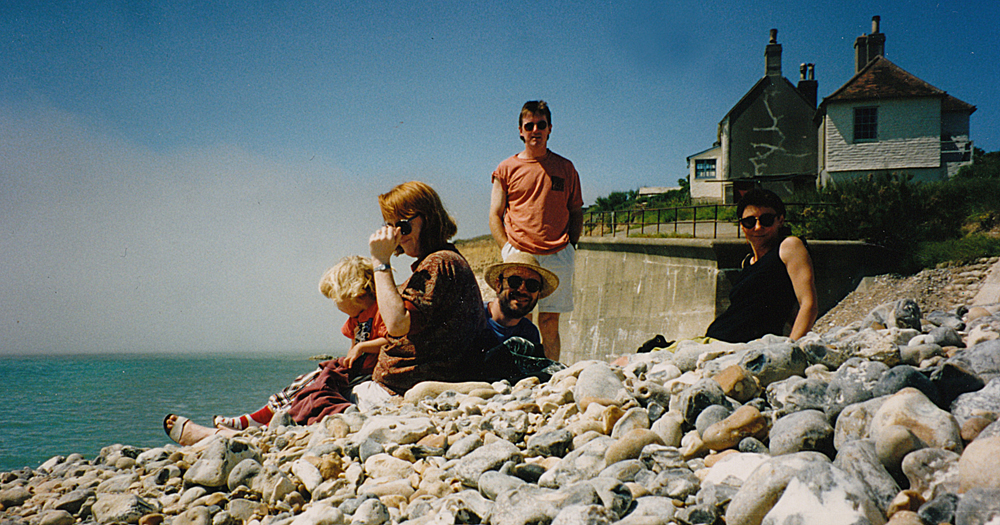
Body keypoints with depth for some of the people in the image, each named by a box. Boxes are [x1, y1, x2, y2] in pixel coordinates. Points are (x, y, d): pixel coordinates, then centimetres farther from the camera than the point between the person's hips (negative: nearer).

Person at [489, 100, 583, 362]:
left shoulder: (565, 168, 13)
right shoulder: (506, 169, 9)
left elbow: (576, 212, 17)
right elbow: (495, 215, 7)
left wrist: (570, 246, 3)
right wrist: (508, 250, -5)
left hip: (557, 257, 1)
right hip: (519, 256, -1)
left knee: (549, 324, 1)